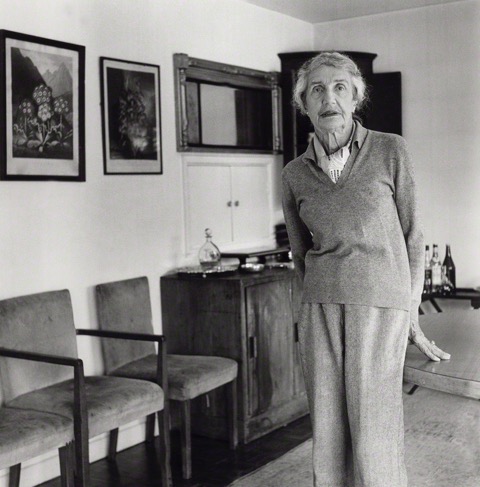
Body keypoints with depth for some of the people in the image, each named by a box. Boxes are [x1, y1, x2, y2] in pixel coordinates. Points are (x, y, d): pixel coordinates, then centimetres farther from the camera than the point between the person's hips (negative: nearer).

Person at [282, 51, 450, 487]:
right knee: (327, 433, 6)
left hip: (380, 304, -3)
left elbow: (412, 238, 2)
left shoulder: (389, 151, -2)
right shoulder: (295, 174, 5)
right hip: (320, 312, 3)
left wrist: (412, 317, 3)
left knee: (373, 438, -3)